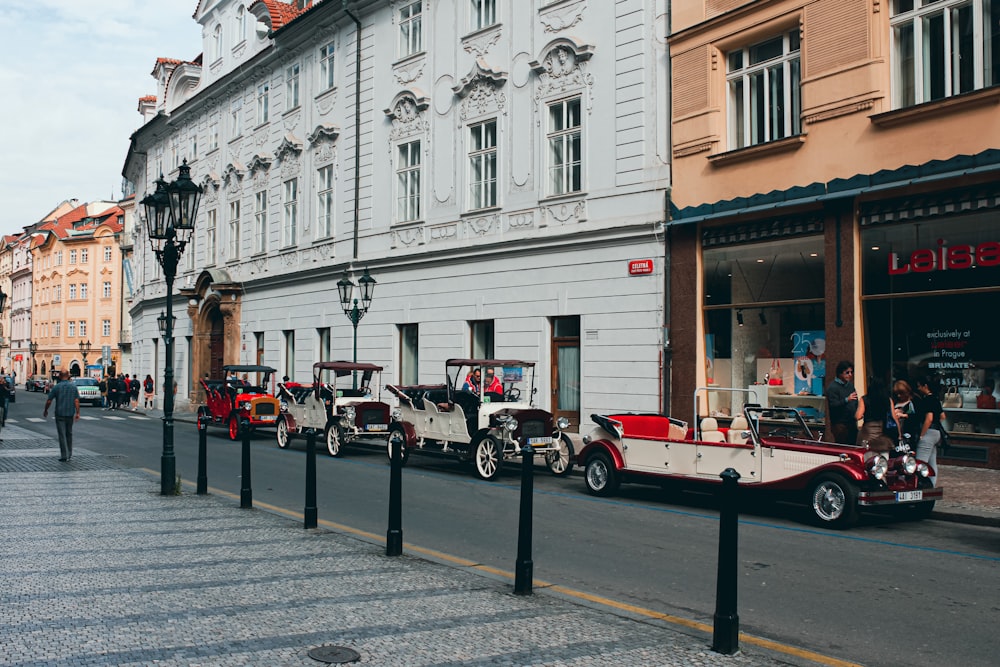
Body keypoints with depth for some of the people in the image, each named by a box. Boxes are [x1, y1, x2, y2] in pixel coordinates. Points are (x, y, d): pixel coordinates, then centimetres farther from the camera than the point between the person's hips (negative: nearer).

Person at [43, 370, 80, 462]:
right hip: (70, 414, 3)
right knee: (69, 434, 17)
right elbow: (77, 401, -6)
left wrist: (45, 410, 13)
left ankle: (64, 456, -4)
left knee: (62, 435, -1)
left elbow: (49, 401, -3)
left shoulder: (56, 387, -7)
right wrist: (77, 413, -3)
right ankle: (69, 454, 21)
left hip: (60, 414, -3)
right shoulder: (73, 386, 0)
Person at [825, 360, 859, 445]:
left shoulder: (850, 385, 16)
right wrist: (847, 400, -33)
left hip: (852, 423, 8)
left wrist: (858, 414, 10)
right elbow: (833, 405, -20)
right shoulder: (832, 387, -10)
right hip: (840, 424, -8)